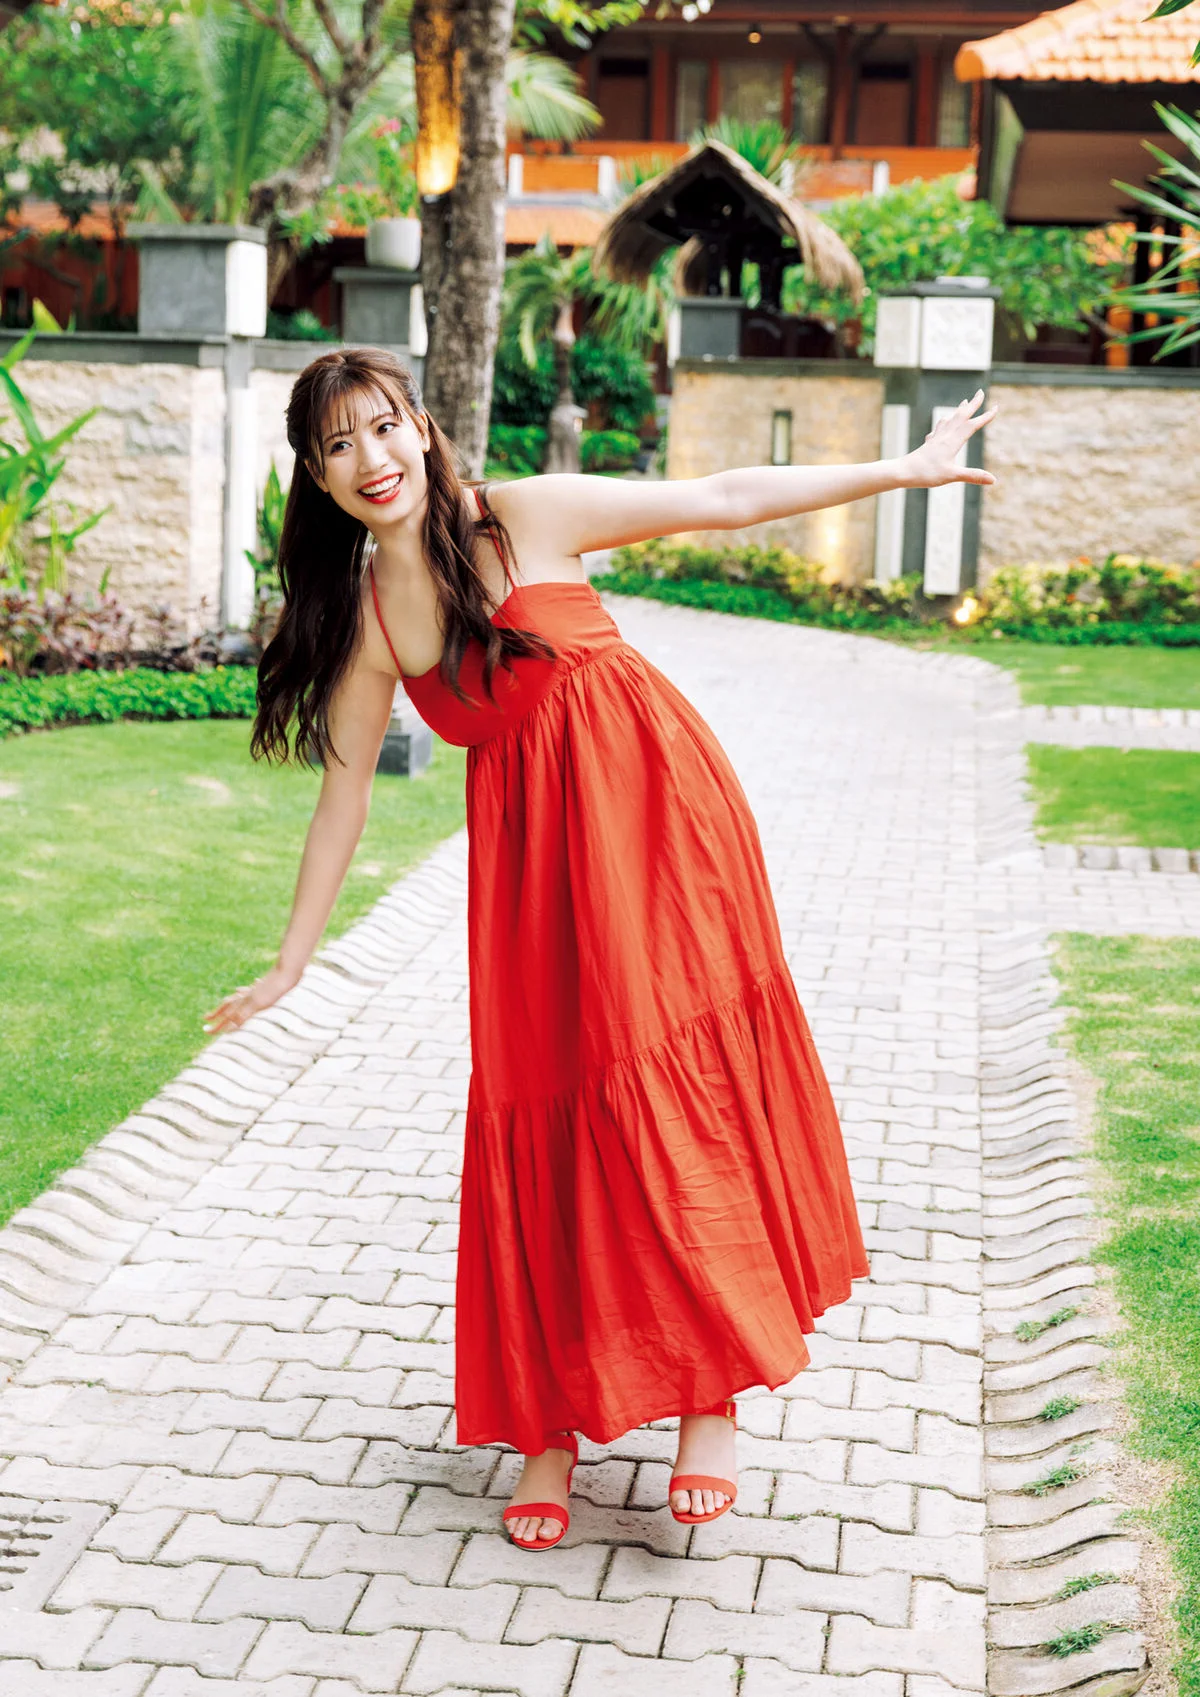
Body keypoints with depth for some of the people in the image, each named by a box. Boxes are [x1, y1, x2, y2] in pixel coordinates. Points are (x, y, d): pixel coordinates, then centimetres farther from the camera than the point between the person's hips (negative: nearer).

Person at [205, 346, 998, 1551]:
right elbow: (342, 789, 12)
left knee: (676, 1093, -7)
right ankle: (551, 1417, 13)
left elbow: (729, 498, 1)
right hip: (528, 854, 3)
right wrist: (290, 963, 14)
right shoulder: (360, 617, 6)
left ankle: (710, 1394, 4)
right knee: (541, 1113, 1)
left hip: (651, 804, -3)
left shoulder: (527, 518, -3)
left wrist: (901, 470, 2)